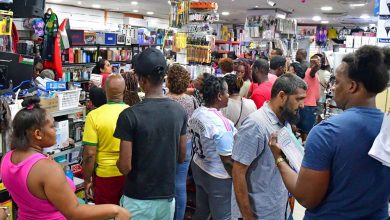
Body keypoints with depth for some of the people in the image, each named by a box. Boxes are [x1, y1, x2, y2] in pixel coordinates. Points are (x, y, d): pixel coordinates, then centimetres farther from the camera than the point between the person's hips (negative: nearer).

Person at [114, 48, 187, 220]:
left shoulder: (130, 115, -19)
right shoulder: (180, 111, -5)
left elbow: (125, 167, -17)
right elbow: (181, 157, 4)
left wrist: (118, 162, 4)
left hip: (138, 200, -4)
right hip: (167, 197, 4)